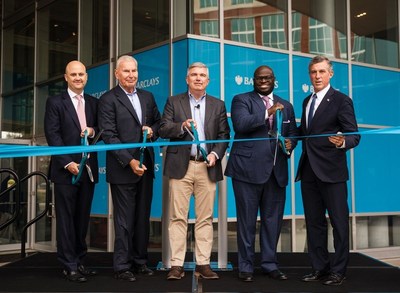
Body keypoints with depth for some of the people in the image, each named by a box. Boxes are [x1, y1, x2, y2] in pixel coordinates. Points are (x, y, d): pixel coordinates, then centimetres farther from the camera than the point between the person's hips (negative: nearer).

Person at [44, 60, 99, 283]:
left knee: (83, 218, 9)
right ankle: (69, 266, 6)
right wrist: (68, 163, -15)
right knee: (66, 219, 0)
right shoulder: (55, 102, 1)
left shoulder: (93, 103, 14)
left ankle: (79, 261, 19)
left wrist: (93, 131, -8)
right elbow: (52, 135, -6)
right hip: (66, 169, -4)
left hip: (88, 169, 4)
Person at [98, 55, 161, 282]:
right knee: (124, 220, 0)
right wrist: (130, 161, -19)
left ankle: (140, 261, 22)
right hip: (123, 169, -5)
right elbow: (109, 135, -12)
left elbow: (158, 121, 22)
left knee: (143, 218, 11)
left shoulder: (147, 97, 12)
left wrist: (152, 130, -3)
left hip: (145, 166, 6)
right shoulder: (108, 99, -6)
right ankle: (122, 266, 10)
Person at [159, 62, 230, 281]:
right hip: (181, 166, -1)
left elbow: (224, 135, 9)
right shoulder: (174, 102, 9)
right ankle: (176, 265, 2)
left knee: (205, 218, 3)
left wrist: (216, 154, -7)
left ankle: (203, 264, 8)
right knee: (178, 217, -2)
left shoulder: (218, 105, 13)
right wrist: (182, 126, -17)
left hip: (207, 167, 2)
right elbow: (163, 130, 1)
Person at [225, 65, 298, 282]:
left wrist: (290, 144, -3)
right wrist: (267, 113, -23)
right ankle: (245, 266, 12)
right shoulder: (241, 100, 3)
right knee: (247, 220, 2)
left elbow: (293, 133, 20)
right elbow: (240, 124, -14)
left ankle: (270, 264, 22)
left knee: (273, 220, 9)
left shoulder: (286, 106, 18)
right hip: (248, 169, -4)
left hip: (276, 172, 4)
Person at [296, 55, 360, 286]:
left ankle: (338, 271, 9)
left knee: (339, 221, 0)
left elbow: (354, 135, -9)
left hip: (331, 170, -7)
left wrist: (342, 143, -30)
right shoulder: (307, 101, 16)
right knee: (314, 221, 11)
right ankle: (320, 267, 21)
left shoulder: (341, 100, -5)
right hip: (309, 170, 7)